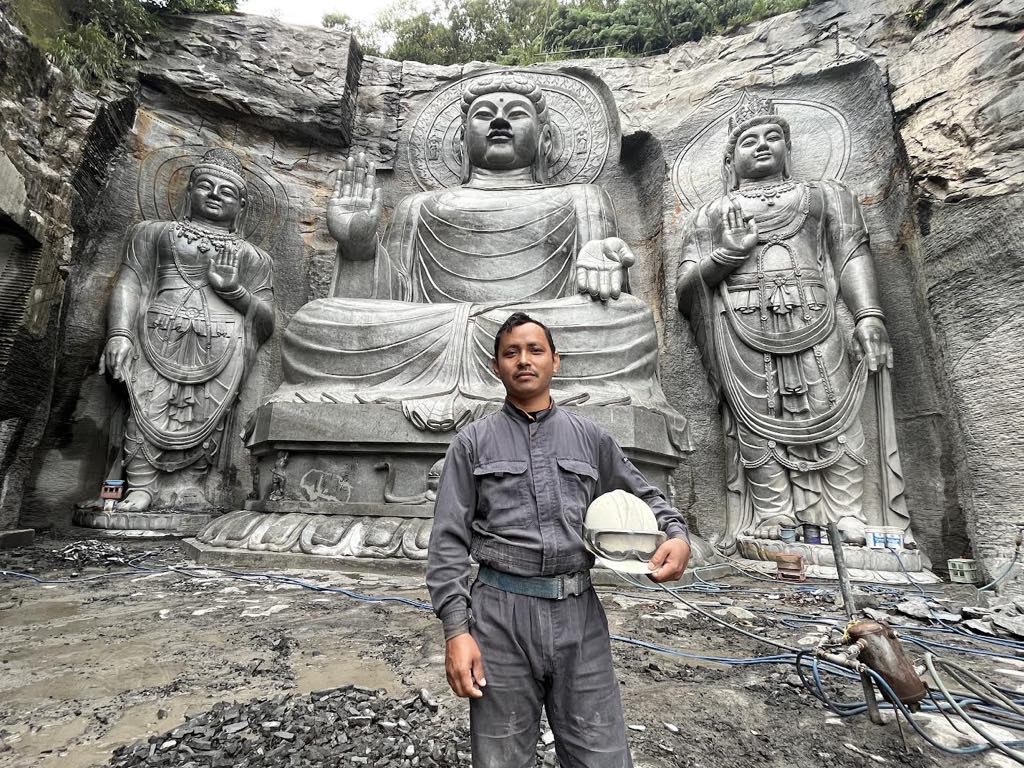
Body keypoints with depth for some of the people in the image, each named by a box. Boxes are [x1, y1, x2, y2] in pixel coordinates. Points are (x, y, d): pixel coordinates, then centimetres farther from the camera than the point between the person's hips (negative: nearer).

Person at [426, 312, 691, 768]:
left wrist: (677, 534, -4)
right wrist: (456, 629, -8)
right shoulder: (473, 442, 2)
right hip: (501, 614, -1)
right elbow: (449, 541, -1)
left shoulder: (591, 438, 8)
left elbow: (642, 497, 16)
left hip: (579, 613, 2)